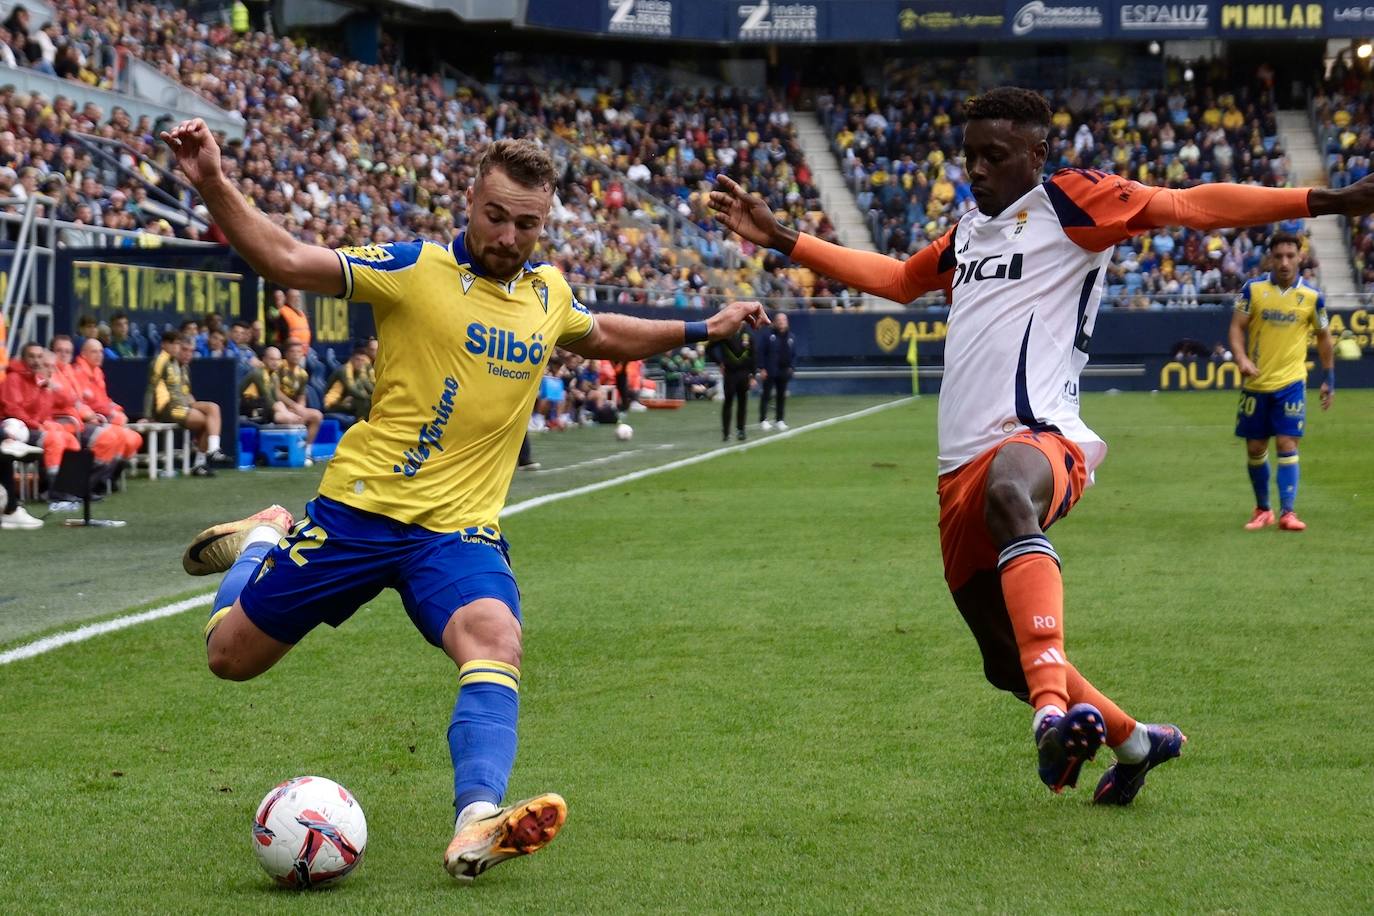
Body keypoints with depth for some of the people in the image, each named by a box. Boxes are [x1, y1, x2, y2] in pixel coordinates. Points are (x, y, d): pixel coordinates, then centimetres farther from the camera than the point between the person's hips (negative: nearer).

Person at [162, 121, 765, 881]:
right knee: (230, 655, 7)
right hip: (361, 508, -2)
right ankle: (266, 540, 40)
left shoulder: (548, 293, 8)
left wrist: (701, 329, 27)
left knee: (495, 639, -30)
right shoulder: (415, 270, -9)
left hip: (462, 527, 2)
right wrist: (212, 185, -31)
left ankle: (476, 825, -42)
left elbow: (602, 336, 32)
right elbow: (285, 261, -17)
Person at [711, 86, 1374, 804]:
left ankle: (1055, 709, -58)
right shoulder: (966, 232, 26)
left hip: (1040, 436, -8)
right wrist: (780, 239, 43)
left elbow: (1190, 206, -3)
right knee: (1012, 660, 11)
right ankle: (1135, 743, 36)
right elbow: (897, 279, 43)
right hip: (962, 466, 8)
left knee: (1008, 494, -44)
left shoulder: (1071, 201, 5)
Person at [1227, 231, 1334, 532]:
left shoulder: (1312, 296, -3)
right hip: (1255, 382, 1)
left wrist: (1329, 379, 10)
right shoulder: (1253, 288, -3)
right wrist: (1241, 358, -19)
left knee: (1288, 445, -11)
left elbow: (1323, 337, 9)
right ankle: (1262, 509, 23)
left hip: (1290, 382, -1)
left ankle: (1287, 512, -10)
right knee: (1255, 449, 7)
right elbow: (1237, 327, -1)